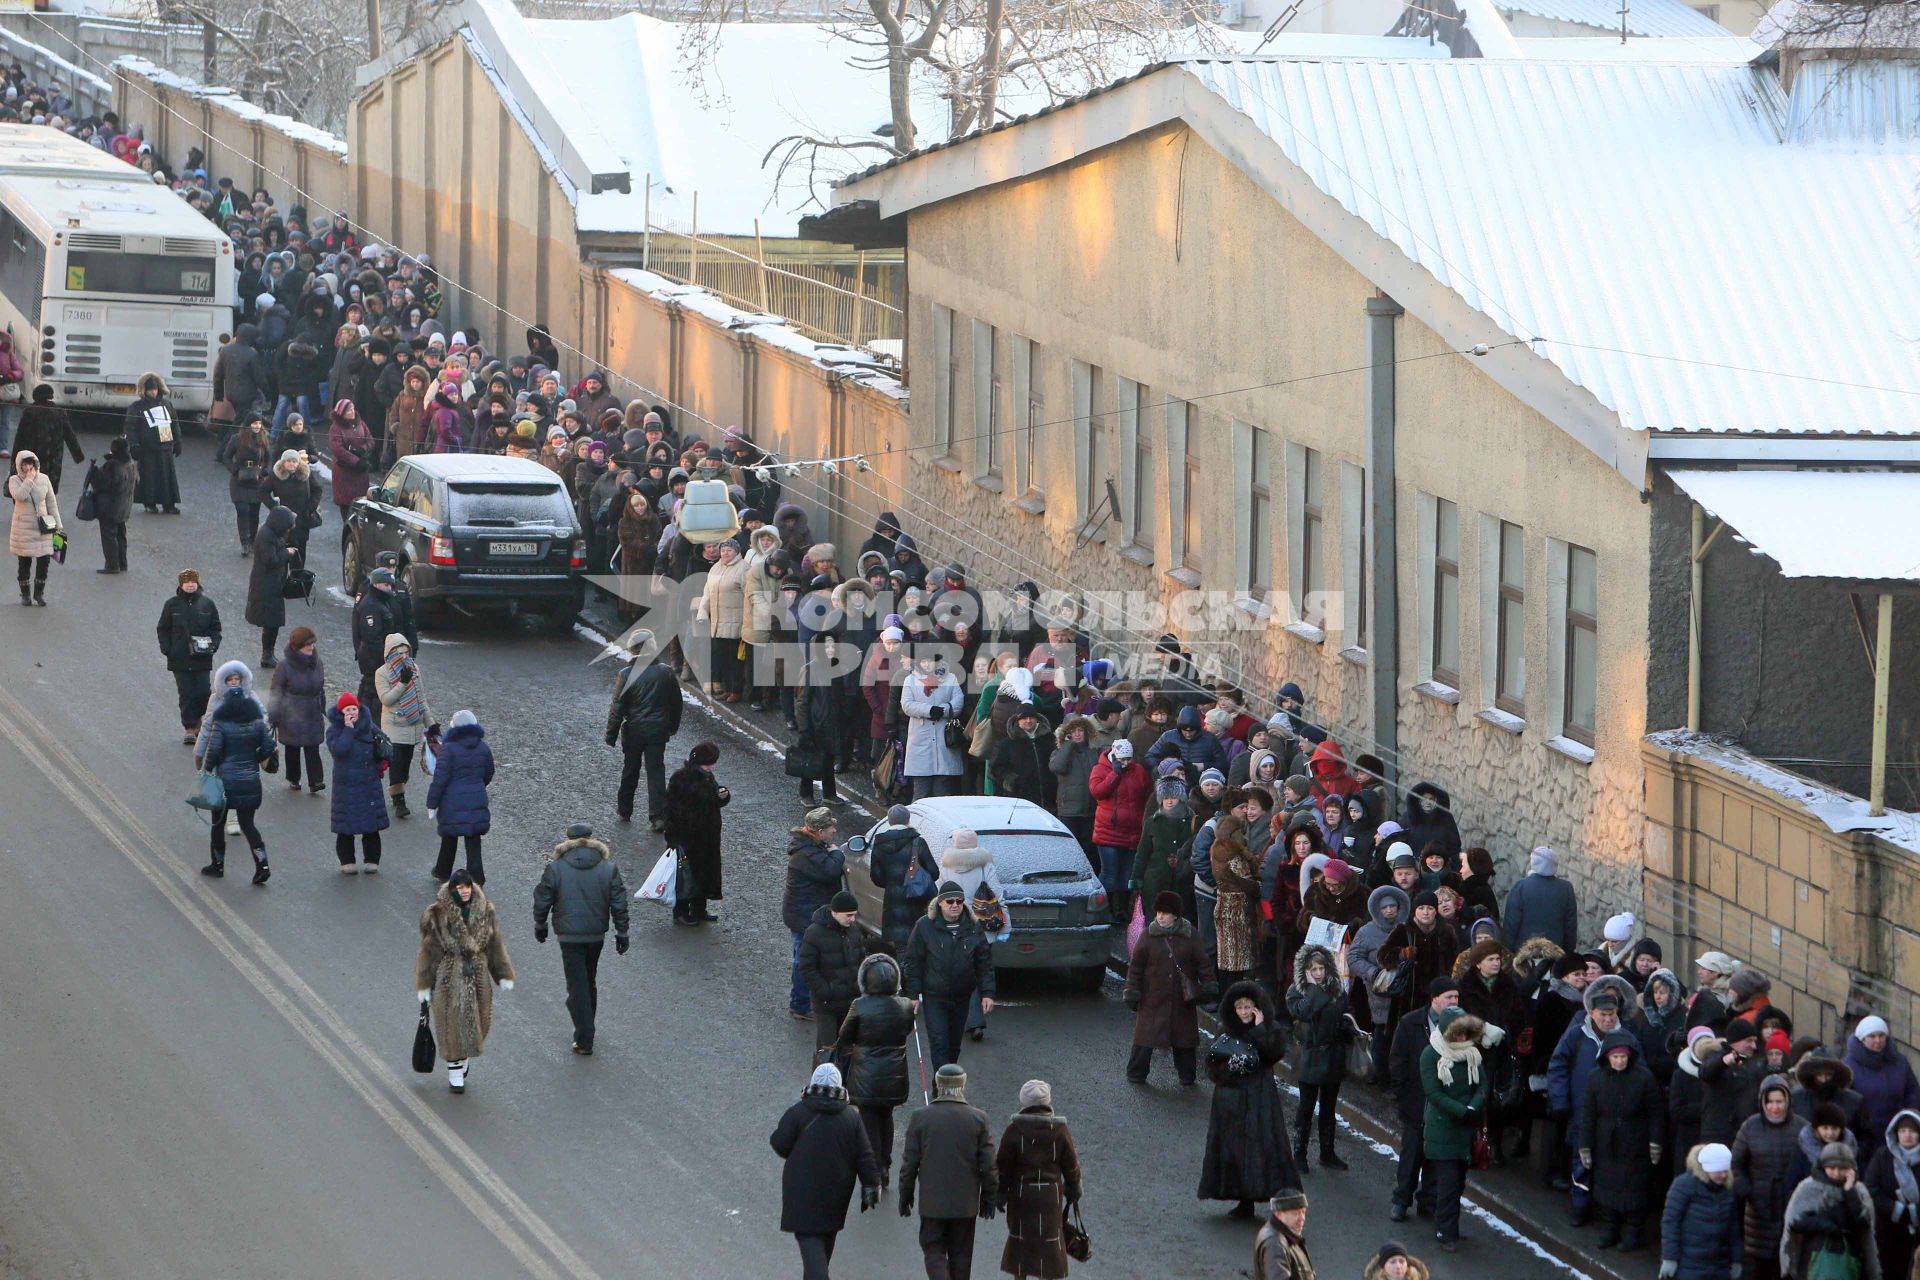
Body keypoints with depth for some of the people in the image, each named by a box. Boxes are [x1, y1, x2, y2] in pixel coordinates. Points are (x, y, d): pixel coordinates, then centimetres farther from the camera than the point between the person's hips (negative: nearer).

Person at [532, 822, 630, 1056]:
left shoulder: (555, 869, -9)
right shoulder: (608, 869, -4)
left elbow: (542, 901, -2)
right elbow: (619, 905, -1)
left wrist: (540, 925, 15)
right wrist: (621, 933, 10)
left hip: (569, 937, -3)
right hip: (597, 935, 3)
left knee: (578, 986, 1)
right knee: (590, 982, 20)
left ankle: (584, 1040, -3)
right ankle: (585, 1031, 33)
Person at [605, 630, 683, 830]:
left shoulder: (626, 675, -12)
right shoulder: (666, 672, -4)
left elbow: (617, 708, -10)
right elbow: (676, 702, 7)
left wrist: (611, 735, -2)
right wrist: (673, 726, 22)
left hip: (633, 731, -1)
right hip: (658, 731, 1)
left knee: (630, 771, 15)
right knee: (656, 772, 1)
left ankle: (625, 811, 28)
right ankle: (658, 816, -7)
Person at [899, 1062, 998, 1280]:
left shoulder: (921, 1117, -7)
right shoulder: (977, 1118, -6)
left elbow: (909, 1163, -3)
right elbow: (988, 1164, -3)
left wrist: (905, 1195, 8)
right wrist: (989, 1197, 9)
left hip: (932, 1202, -1)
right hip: (966, 1203, 1)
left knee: (934, 1249, 6)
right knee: (960, 1253, 13)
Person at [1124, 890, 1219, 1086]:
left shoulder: (1188, 936, 0)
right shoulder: (1148, 936, -2)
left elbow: (1203, 963, 5)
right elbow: (1135, 965, 1)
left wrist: (1209, 985, -1)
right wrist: (1132, 991, -3)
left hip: (1182, 1000, 1)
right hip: (1152, 999, -1)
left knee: (1184, 1035, 8)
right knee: (1145, 1035, -1)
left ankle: (1188, 1075, 19)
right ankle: (1136, 1073, 10)